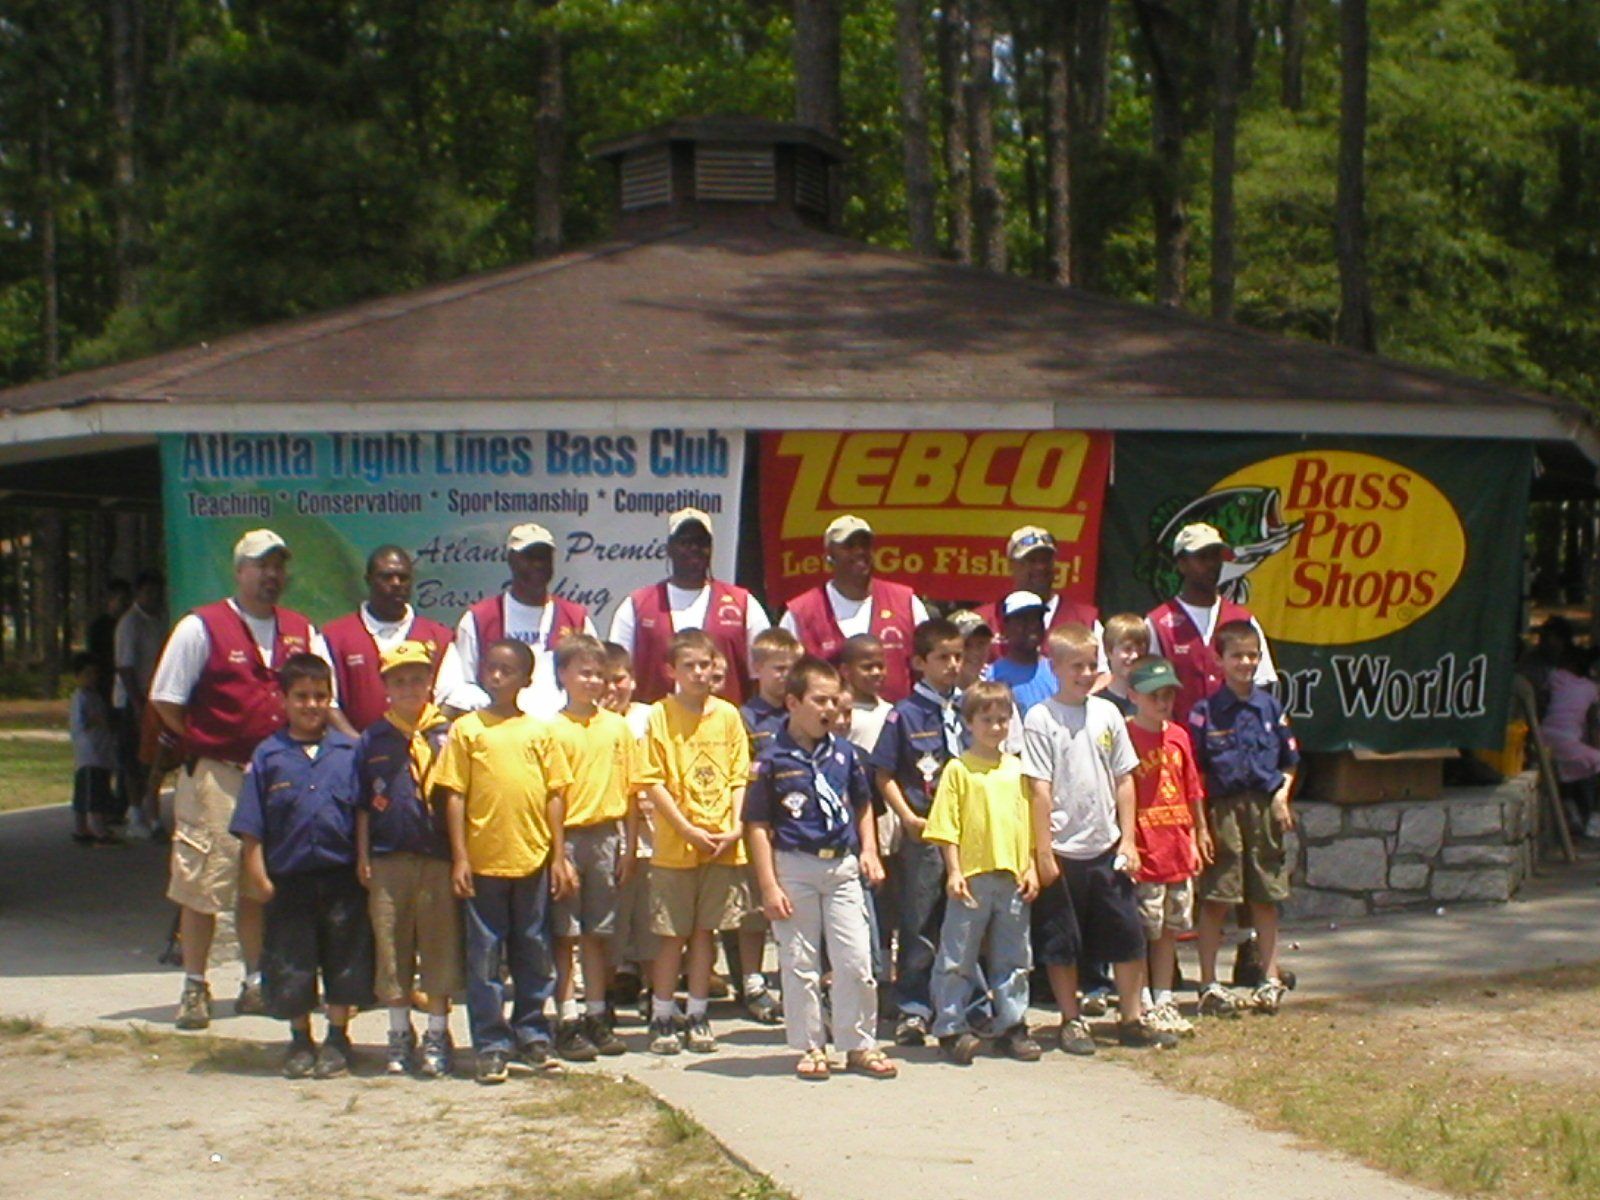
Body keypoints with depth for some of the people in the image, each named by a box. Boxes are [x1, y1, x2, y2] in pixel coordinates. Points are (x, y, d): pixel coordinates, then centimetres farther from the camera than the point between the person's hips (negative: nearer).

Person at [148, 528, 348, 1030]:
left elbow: (324, 699, 12)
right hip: (216, 776, -5)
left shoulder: (301, 632, 11)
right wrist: (204, 745, -3)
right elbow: (166, 702, -1)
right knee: (204, 884, -2)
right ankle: (194, 988, 7)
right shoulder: (201, 628, -3)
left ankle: (256, 984, 21)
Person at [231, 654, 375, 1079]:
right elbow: (251, 825, 1)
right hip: (289, 880, 0)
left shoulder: (348, 750, 3)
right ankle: (300, 1040, 22)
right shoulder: (268, 755, 1)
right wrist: (257, 874, -5)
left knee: (344, 962, 6)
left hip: (341, 876, 0)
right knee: (290, 966, 6)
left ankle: (337, 1039, 20)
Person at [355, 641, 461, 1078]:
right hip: (387, 860, 2)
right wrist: (362, 856, 5)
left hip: (438, 857, -2)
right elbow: (362, 804, 10)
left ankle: (437, 1036, 12)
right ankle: (400, 1034, 20)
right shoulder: (373, 739, 7)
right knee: (391, 948, 7)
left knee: (440, 947, 2)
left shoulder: (446, 735, 2)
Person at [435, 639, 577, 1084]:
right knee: (485, 957, 3)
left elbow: (554, 795, 8)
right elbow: (454, 795, 0)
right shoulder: (467, 729, 2)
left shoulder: (539, 731, 7)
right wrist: (459, 857, -7)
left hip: (533, 859, 2)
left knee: (534, 954, 10)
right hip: (483, 860, -2)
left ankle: (532, 1037, 22)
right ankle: (490, 1047, 9)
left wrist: (559, 856, 3)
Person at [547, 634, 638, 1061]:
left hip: (607, 837, 3)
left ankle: (597, 1018, 18)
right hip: (567, 837, -3)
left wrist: (629, 847, 5)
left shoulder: (618, 727, 7)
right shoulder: (553, 729, -3)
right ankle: (567, 1022, 4)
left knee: (598, 934, 11)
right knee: (564, 934, 1)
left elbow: (631, 789, 9)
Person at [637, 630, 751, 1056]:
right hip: (675, 846, -3)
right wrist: (688, 830, -13)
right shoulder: (660, 716, -4)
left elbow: (739, 777, 8)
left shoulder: (728, 715, 6)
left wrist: (736, 825, -6)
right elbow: (653, 782, -7)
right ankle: (662, 1017, 12)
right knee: (673, 934, 2)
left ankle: (698, 1016, 18)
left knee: (705, 932, 9)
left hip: (723, 845, 3)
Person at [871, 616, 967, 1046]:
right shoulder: (905, 714, -3)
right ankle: (913, 1010, 8)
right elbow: (884, 776, -3)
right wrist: (909, 818, -13)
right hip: (924, 833, -4)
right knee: (920, 926, 1)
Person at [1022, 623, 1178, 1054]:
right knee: (1061, 944, 5)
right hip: (1063, 851, -4)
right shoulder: (1040, 718, -7)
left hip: (1106, 847, 4)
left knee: (1128, 938, 7)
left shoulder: (1107, 713, 6)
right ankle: (1072, 1022, 18)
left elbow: (1124, 780, 8)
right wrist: (1043, 852, -12)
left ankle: (1132, 1020, 19)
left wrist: (1127, 839, 3)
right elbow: (1039, 789, -10)